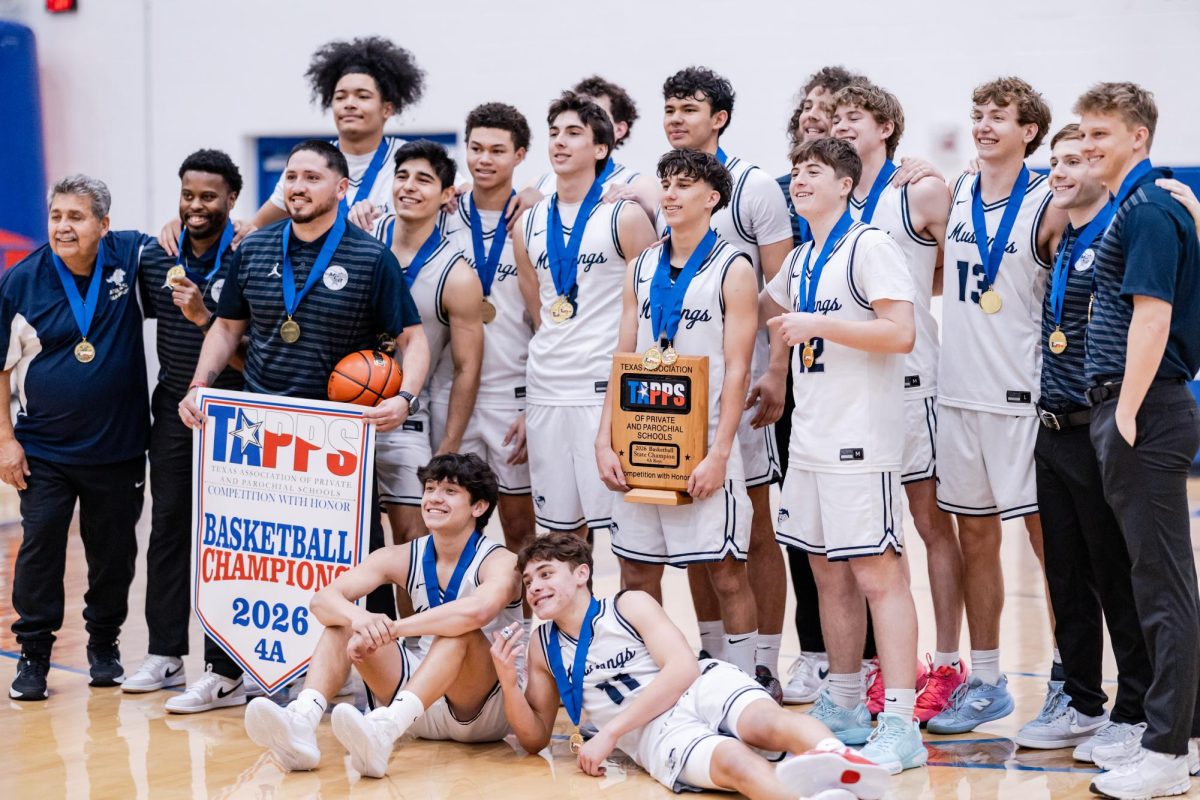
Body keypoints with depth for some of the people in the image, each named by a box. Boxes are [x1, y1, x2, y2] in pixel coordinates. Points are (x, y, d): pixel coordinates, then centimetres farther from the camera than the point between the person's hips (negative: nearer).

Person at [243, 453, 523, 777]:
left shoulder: (499, 562, -12)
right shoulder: (403, 558, 3)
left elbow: (478, 610, -38)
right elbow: (323, 599, -11)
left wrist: (388, 630, -38)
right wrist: (360, 619, -34)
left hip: (484, 709, -5)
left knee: (461, 631, -33)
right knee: (343, 621, -11)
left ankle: (383, 731, -57)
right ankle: (301, 722, -38)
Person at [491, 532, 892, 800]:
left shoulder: (630, 606, 9)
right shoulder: (543, 647, 20)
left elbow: (684, 667, -5)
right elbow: (535, 738, 22)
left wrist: (608, 732, -10)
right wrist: (508, 682, 0)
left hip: (704, 687, 1)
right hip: (652, 731, 0)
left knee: (765, 721, -38)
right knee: (730, 758, -37)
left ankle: (834, 757, -71)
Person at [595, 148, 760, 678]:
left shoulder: (733, 270, -4)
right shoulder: (643, 269, 11)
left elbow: (737, 370, -9)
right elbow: (622, 360, 11)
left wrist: (718, 454, -16)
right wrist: (605, 441, 1)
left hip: (703, 446, -5)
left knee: (726, 572, -2)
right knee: (636, 574, 8)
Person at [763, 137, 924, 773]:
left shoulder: (869, 247, -8)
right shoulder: (799, 262, 17)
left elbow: (901, 333, -18)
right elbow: (771, 312, 39)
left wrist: (817, 325, -18)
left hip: (860, 442, -9)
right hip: (810, 440, 9)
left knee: (877, 573, -10)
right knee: (829, 574, 12)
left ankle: (900, 726, -11)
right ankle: (843, 709, 21)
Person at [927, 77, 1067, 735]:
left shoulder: (1048, 206, -7)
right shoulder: (953, 196, 8)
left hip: (1022, 398, -6)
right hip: (958, 394, 6)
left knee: (1047, 534, -2)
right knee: (975, 537, 11)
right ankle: (985, 684, 21)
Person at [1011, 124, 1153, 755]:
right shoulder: (1061, 242, 14)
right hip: (1054, 431, 8)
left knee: (1118, 579, -1)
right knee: (1066, 577, 13)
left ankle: (1136, 713, 8)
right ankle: (1080, 700, 24)